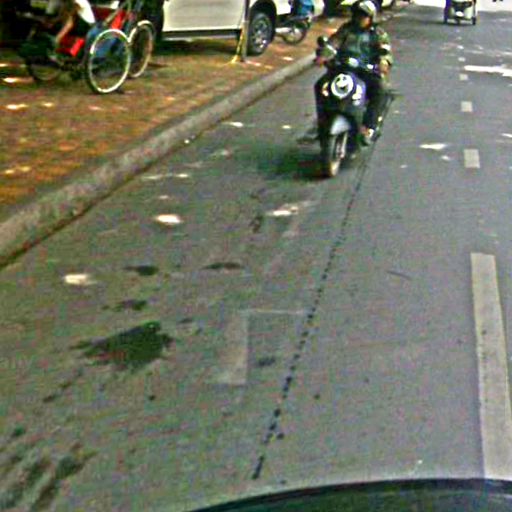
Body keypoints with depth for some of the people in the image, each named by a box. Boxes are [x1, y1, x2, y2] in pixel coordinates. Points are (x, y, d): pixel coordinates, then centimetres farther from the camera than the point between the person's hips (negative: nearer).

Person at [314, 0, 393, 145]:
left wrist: (384, 61, -33)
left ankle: (368, 127, -33)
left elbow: (385, 49, -8)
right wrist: (323, 55, -23)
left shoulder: (379, 34, 9)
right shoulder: (346, 29, 15)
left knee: (380, 91, -33)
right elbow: (334, 41, -1)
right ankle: (322, 120, -10)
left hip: (369, 72, -2)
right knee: (320, 85, -19)